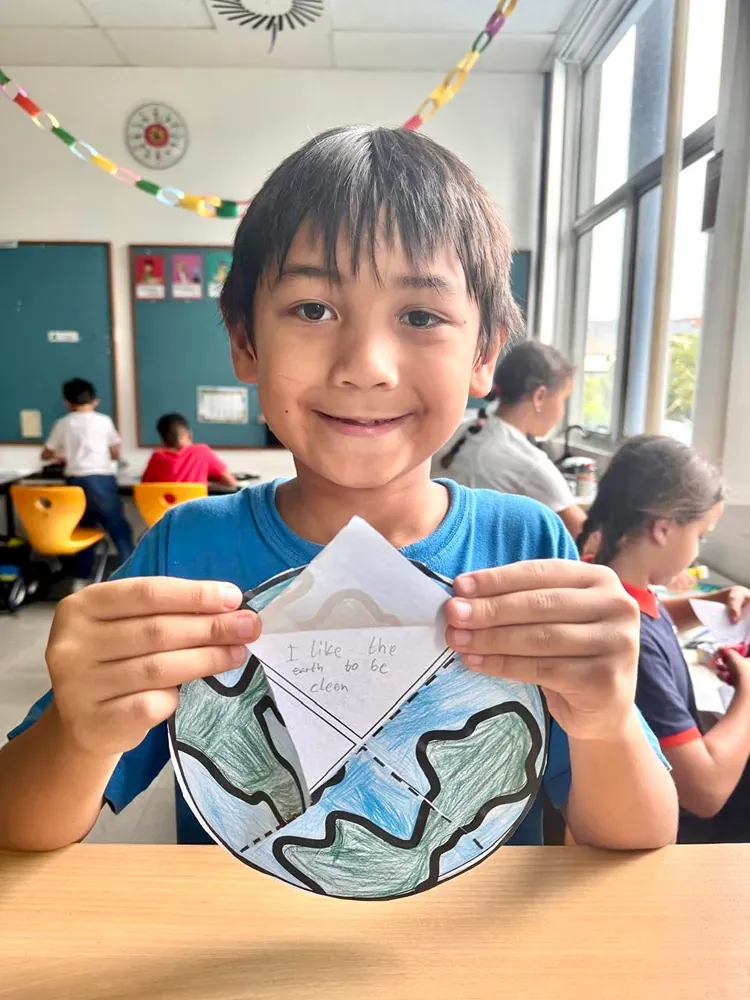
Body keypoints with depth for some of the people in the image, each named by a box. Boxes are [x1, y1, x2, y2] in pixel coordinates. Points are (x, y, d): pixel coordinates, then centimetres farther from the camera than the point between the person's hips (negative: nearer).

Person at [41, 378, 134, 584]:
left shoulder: (63, 424, 12)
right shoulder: (104, 420, 8)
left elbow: (46, 455, 24)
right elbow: (116, 455, 16)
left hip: (75, 482, 3)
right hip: (101, 480, -3)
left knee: (84, 529, 17)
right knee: (119, 529, 1)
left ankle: (80, 580, 21)